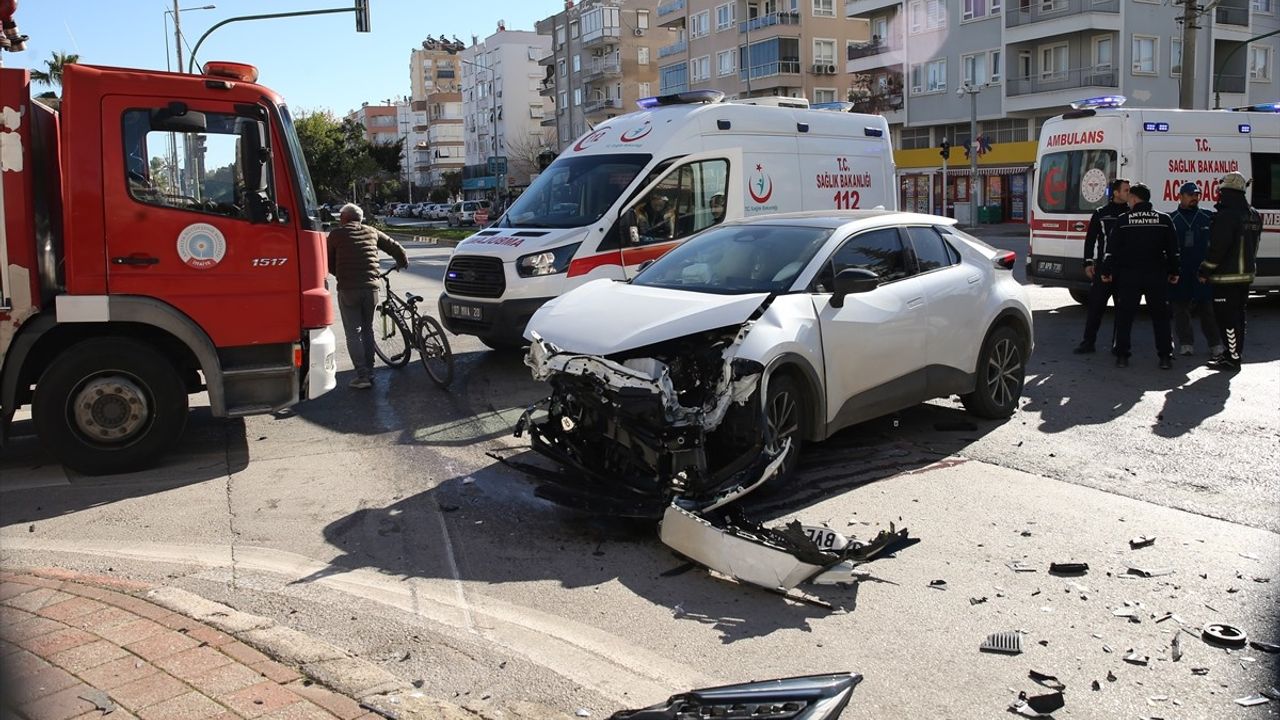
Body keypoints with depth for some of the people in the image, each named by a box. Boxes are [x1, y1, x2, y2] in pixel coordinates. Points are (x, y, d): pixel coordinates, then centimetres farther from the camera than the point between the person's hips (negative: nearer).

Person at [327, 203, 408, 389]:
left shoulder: (337, 234, 3)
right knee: (367, 330, 17)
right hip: (370, 288, 4)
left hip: (348, 290, -4)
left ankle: (362, 375, -4)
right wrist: (403, 262, 39)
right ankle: (369, 372, 19)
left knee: (353, 333, 1)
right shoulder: (372, 232, 12)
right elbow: (395, 247, 20)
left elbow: (329, 263, 8)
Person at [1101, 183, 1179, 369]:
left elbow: (1112, 248, -3)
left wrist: (1106, 271, 5)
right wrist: (1174, 272, 14)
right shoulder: (1164, 219, 3)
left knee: (1124, 315, 5)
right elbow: (1173, 249, 6)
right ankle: (1165, 357, 4)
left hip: (1129, 276, -1)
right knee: (1160, 316, 6)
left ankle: (1122, 356, 4)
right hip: (1156, 275, 2)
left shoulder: (1123, 220, -3)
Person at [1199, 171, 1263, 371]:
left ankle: (1232, 358, -4)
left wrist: (1205, 271, -12)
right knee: (1237, 315, 17)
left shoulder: (1226, 216, -18)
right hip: (1246, 275, 9)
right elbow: (1252, 246, 20)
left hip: (1227, 277, -9)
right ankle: (1233, 352, 25)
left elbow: (1217, 248, -20)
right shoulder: (1254, 216, 12)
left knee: (1226, 317, -5)